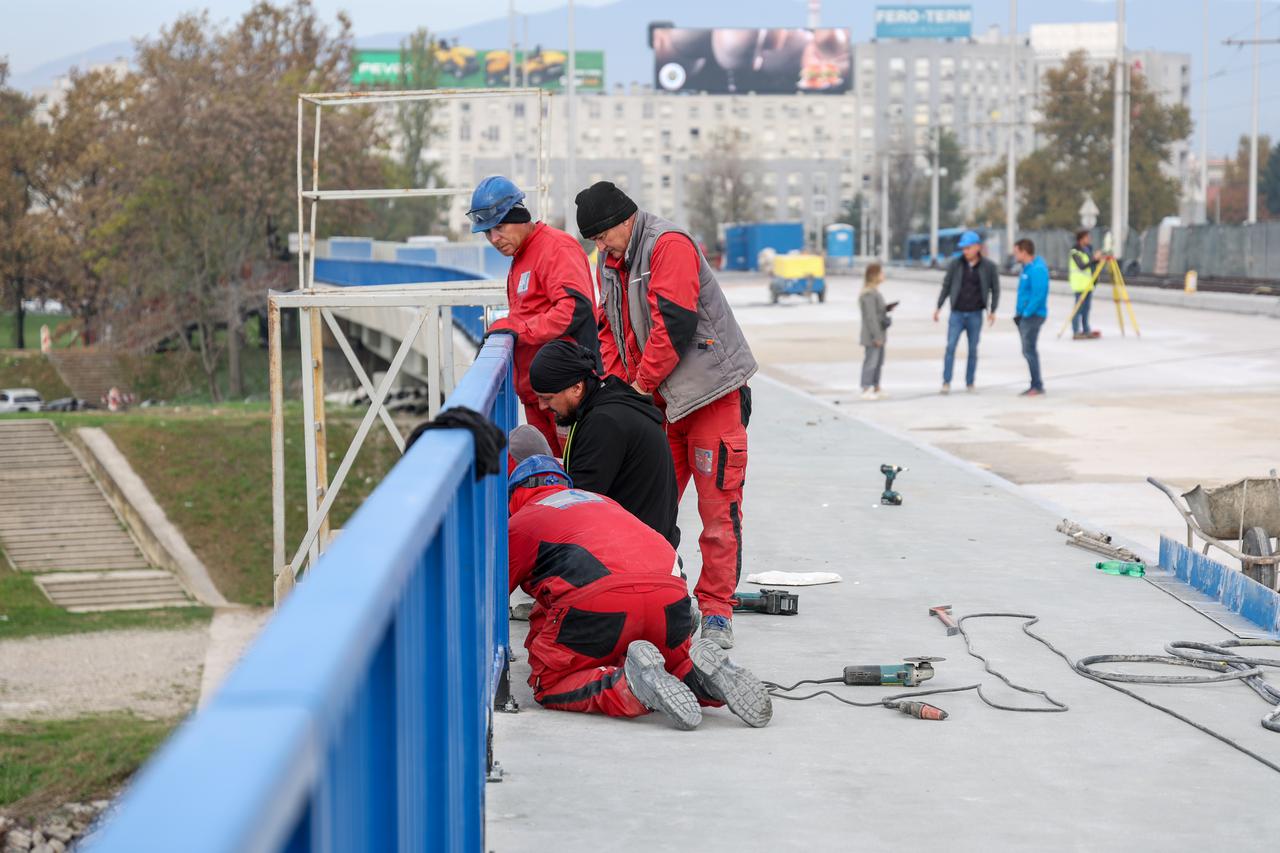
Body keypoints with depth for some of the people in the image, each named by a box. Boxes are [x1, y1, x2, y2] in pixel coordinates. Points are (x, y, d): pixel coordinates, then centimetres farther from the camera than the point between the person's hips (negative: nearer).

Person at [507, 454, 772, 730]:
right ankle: (700, 672, -6)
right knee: (675, 664, 29)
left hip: (598, 603, -6)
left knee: (550, 685, 9)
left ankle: (630, 685, -17)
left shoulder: (520, 523, 21)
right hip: (670, 595, 6)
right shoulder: (602, 501, 38)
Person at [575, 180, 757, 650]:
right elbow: (610, 329, 16)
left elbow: (672, 324, -22)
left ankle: (716, 610, 2)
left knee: (718, 506, -3)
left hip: (712, 393, -8)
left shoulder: (669, 246, -15)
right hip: (658, 401, 8)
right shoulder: (610, 262, 12)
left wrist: (642, 383, -15)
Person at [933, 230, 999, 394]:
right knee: (950, 347, -9)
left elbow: (995, 289, 5)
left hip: (975, 315, 0)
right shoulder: (956, 264, 0)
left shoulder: (989, 266, -2)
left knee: (973, 349, 6)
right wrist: (938, 307, 3)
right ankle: (946, 382, -7)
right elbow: (946, 286, 6)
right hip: (957, 313, 0)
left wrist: (992, 311, 1)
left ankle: (970, 383, 15)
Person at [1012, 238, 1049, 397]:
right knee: (1028, 351, 13)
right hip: (1025, 314, 10)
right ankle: (1036, 384, 19)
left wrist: (1026, 312, -19)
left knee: (1029, 350, -8)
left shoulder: (1037, 269, -18)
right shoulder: (1027, 267, 13)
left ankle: (1037, 386, -3)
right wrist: (1019, 311, 13)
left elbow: (1038, 295, -24)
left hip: (1033, 315, -10)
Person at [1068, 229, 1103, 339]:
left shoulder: (1088, 249, 14)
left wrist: (1098, 259, 0)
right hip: (1080, 284, -8)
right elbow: (1082, 266, -22)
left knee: (1086, 308, 10)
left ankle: (1086, 331, 14)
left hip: (1088, 283, 8)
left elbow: (1092, 265, 17)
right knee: (1078, 308, -8)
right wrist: (1094, 259, -27)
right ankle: (1076, 332, -6)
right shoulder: (1075, 252, -12)